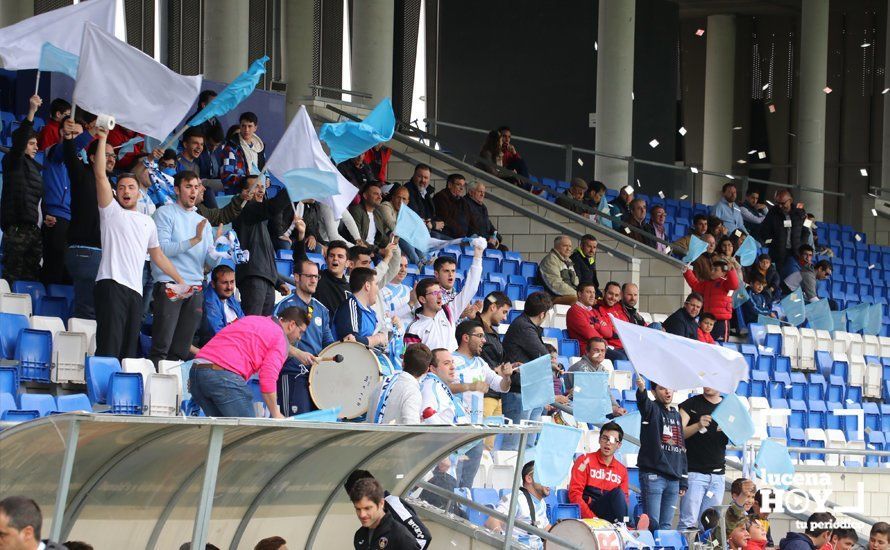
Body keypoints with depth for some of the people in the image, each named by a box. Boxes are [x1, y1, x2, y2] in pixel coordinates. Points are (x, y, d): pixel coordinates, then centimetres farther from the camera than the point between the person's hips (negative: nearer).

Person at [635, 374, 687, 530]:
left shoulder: (676, 416, 20)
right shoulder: (652, 409, 1)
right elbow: (643, 402, -25)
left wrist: (683, 480, 18)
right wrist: (641, 389, -49)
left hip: (673, 478, 6)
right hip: (653, 476, -6)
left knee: (666, 526, 6)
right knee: (653, 524, -11)